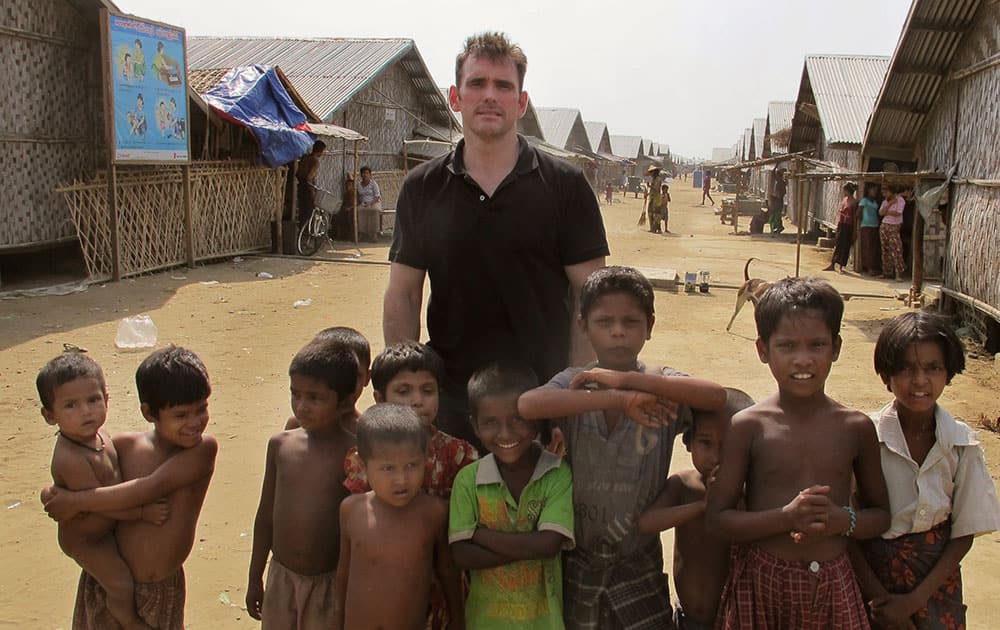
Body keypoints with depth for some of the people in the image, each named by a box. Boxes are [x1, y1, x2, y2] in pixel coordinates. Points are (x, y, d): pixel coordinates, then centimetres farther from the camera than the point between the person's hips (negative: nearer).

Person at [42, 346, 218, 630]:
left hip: (164, 591, -2)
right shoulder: (125, 446, -8)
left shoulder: (203, 450, -17)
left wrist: (78, 501, -22)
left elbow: (153, 488, -27)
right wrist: (53, 496, -14)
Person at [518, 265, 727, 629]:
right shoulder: (573, 382, -8)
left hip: (638, 565, 0)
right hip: (576, 561, 0)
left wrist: (628, 379, -28)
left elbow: (717, 398, -27)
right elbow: (527, 406, -30)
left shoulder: (660, 386, -7)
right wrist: (618, 398, -34)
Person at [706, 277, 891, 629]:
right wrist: (787, 517, -21)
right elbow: (717, 519, -9)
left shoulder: (856, 428, -1)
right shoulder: (748, 426, -8)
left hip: (833, 585, 2)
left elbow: (880, 515, 9)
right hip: (760, 584, -2)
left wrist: (843, 520, -11)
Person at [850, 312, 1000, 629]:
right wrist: (879, 598, -14)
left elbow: (964, 532, -3)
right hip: (872, 571, -2)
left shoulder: (962, 444, -9)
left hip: (937, 576, 2)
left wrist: (915, 599, -9)